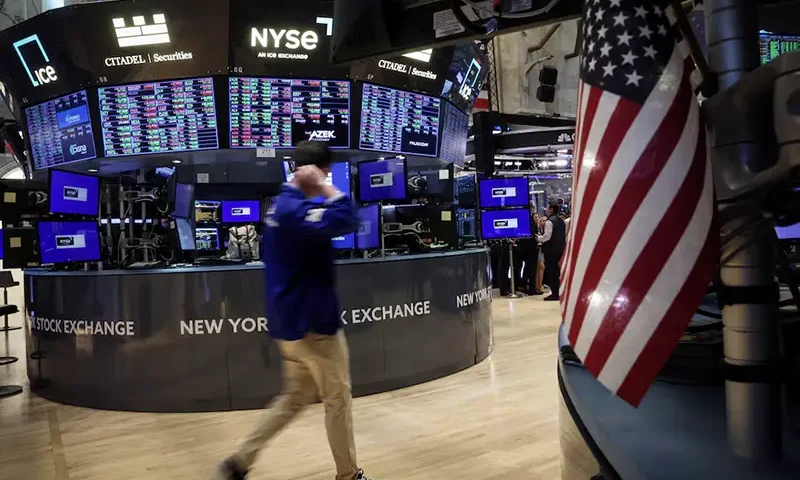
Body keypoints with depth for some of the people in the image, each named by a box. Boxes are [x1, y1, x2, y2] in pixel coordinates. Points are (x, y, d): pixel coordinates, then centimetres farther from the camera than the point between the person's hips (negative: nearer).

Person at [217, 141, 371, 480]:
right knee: (338, 399, 8)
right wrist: (321, 186, -26)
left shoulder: (283, 204, 10)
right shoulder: (295, 208, -21)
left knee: (295, 397, 21)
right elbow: (348, 221, -34)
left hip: (293, 321, 10)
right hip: (312, 322, -10)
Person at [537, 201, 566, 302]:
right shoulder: (561, 221, 13)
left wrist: (539, 238, -6)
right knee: (557, 271, 14)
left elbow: (547, 236, -21)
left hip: (551, 250, -8)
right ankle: (558, 292, 18)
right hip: (560, 248, 8)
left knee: (551, 272, -3)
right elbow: (565, 234, 17)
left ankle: (554, 294, -2)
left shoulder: (549, 221, -14)